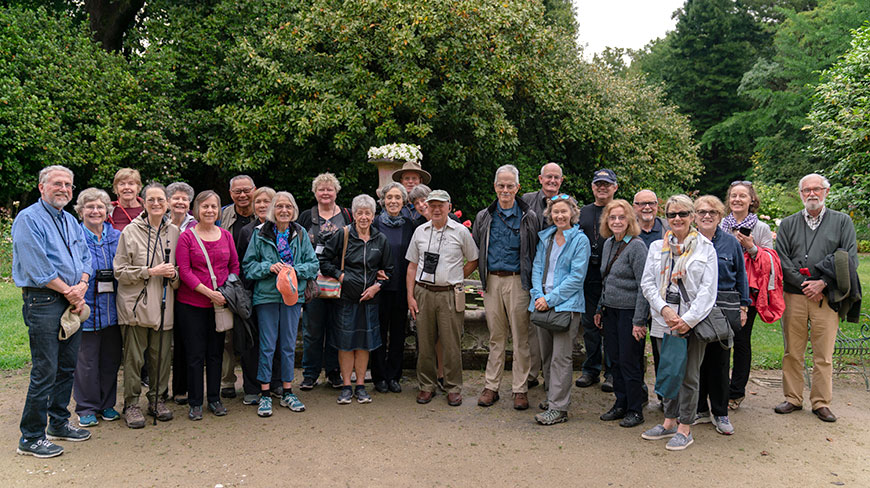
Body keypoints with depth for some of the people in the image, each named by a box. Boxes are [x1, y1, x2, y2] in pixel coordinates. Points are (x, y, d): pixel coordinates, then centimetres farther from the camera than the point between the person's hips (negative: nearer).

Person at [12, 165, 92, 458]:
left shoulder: (71, 222, 17)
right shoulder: (28, 219, -8)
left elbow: (85, 257, 14)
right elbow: (37, 267, -15)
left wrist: (81, 287, -4)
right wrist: (69, 291, -11)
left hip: (71, 302, 8)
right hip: (43, 302, -8)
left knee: (67, 366, 14)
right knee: (45, 371, -6)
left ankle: (59, 423, 28)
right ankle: (31, 437, 6)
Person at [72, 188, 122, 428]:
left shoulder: (117, 237, 7)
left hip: (112, 309, 4)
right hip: (86, 309, -4)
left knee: (111, 358, 13)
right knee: (86, 360, 4)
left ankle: (107, 404, 27)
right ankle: (87, 408, 19)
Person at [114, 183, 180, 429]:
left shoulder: (173, 231, 8)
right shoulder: (131, 231, -3)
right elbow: (120, 271, -5)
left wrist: (173, 274, -3)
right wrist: (151, 272, -14)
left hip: (164, 304, 3)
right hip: (135, 304, -3)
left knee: (162, 355, 8)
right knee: (134, 357, 2)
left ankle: (157, 399, 25)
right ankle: (131, 404, 16)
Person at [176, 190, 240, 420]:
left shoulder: (226, 235, 7)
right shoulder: (186, 237, -5)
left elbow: (235, 266, 12)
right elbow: (184, 271, -9)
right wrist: (208, 292, -17)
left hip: (220, 303, 3)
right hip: (192, 304, -3)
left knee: (216, 353, 12)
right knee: (196, 355, 4)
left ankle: (214, 398, 24)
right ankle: (195, 403, 16)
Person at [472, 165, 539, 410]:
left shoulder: (529, 217, 2)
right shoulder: (484, 217, 9)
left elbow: (536, 252, 3)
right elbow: (476, 252, 15)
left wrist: (531, 281, -3)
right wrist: (483, 278, 8)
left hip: (517, 281, -2)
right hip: (492, 281, 2)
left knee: (520, 337, 2)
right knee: (496, 336, 10)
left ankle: (520, 389, 12)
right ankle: (491, 386, 18)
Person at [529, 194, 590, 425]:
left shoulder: (580, 240, -5)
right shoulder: (545, 237, 12)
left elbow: (576, 277, -11)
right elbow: (537, 267, 11)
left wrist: (550, 299, -14)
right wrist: (538, 295, -5)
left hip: (566, 304, -6)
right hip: (543, 303, 6)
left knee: (561, 357, -6)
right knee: (546, 354, 13)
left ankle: (559, 408, -1)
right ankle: (552, 397, 27)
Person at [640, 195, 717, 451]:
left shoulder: (706, 248, 0)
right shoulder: (657, 247, 9)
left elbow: (708, 289, -6)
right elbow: (647, 283, 5)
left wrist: (689, 319, -14)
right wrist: (664, 309, -10)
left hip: (693, 322, -3)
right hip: (664, 322, 3)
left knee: (689, 376, 2)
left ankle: (685, 428, 13)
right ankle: (670, 421, 25)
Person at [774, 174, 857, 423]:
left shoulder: (842, 221, 9)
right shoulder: (788, 224, 12)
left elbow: (850, 259, 0)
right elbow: (782, 259, 3)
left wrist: (822, 284, -10)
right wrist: (804, 284, -8)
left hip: (826, 297, -1)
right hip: (794, 296, 1)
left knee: (823, 355, 2)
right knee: (792, 352, 6)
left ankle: (821, 402, 13)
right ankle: (793, 399, 17)